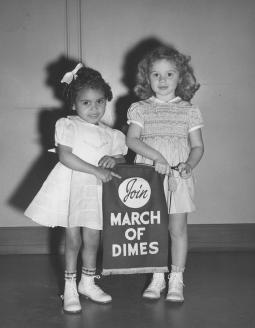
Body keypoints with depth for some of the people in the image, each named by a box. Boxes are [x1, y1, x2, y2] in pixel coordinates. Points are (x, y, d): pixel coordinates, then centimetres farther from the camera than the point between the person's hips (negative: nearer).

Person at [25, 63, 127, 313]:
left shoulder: (111, 135, 10)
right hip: (72, 187, -4)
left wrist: (114, 160, -9)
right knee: (73, 239, 1)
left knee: (92, 239, 9)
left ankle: (87, 283, 30)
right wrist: (96, 171, -20)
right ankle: (70, 288, 17)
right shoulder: (66, 125, -5)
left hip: (97, 189, 4)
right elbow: (65, 156, -15)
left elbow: (122, 158, 17)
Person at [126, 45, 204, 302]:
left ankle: (176, 280, 14)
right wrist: (156, 156, -19)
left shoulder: (188, 111, 6)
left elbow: (197, 146, 4)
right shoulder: (140, 109, 5)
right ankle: (157, 277, 20)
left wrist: (189, 165, -16)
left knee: (177, 228, 2)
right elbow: (132, 140, -6)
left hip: (178, 177, 0)